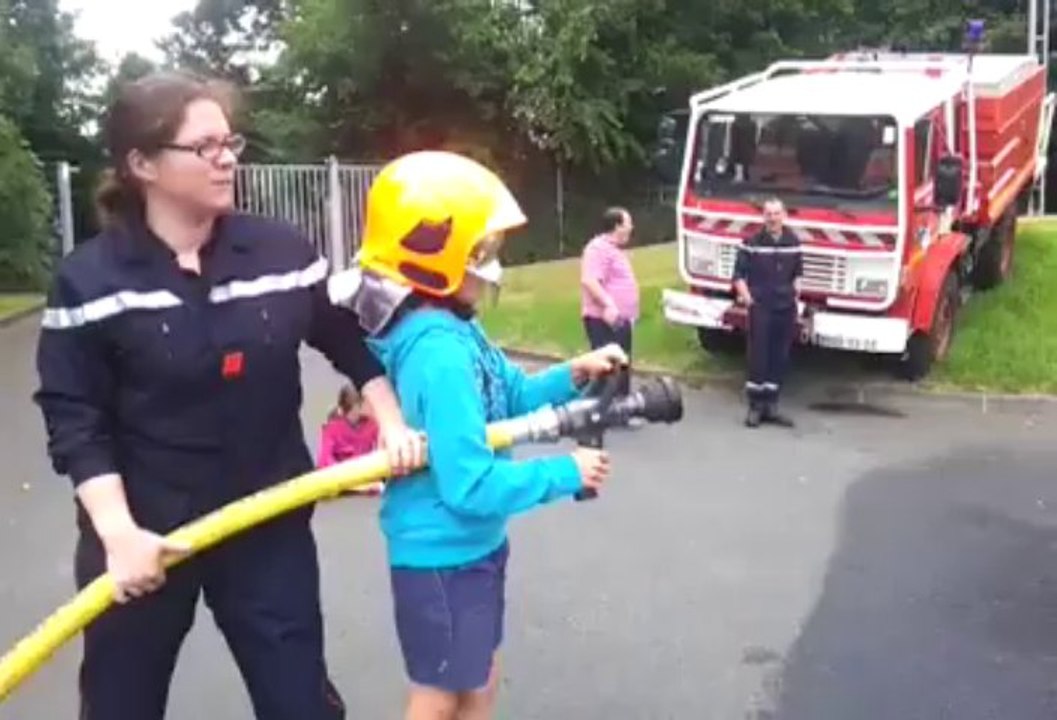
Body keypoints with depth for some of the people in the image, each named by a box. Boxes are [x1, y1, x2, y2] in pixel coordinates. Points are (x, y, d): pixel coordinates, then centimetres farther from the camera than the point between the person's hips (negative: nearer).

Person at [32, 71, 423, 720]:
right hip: (144, 535, -1)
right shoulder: (90, 279, -11)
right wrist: (117, 532, -19)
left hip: (269, 527, 1)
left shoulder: (283, 252, -5)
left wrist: (392, 424, -2)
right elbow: (75, 422, -10)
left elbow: (351, 342, 9)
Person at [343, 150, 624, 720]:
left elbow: (510, 398, 11)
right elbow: (471, 485, -30)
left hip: (470, 546, 9)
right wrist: (565, 474, -19)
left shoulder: (453, 329, 0)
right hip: (441, 556, -9)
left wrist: (572, 376, -5)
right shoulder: (438, 353, -29)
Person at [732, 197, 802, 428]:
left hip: (786, 308, 4)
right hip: (760, 308, -4)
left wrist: (796, 295, 9)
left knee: (780, 359, 8)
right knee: (759, 357, -3)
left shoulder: (793, 242, 6)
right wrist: (746, 296, -11)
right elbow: (739, 274, -3)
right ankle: (755, 406, 6)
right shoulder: (752, 243, -7)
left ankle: (771, 406, 16)